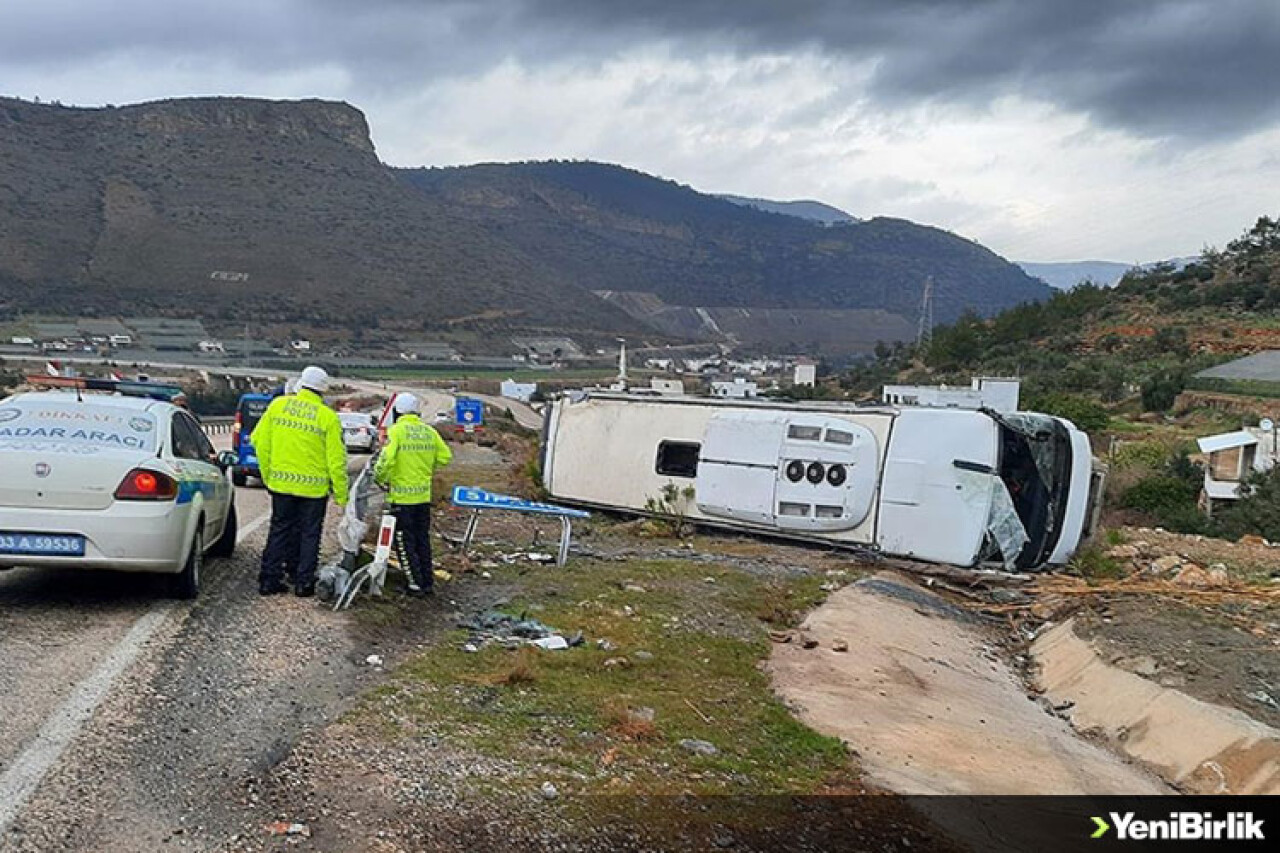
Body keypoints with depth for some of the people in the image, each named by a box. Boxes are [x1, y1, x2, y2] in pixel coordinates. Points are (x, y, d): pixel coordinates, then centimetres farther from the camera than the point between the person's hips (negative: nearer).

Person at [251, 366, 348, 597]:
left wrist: (268, 475, 13)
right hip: (314, 487, -3)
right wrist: (341, 494, -1)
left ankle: (268, 579, 17)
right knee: (309, 534, 10)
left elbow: (260, 441, 3)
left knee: (280, 530, 15)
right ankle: (303, 582, 13)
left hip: (281, 483, 3)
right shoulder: (328, 417, -9)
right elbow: (336, 459, -9)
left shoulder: (278, 404, 0)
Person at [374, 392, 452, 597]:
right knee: (423, 539, 17)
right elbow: (445, 457, 6)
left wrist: (379, 478, -5)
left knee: (404, 542, 5)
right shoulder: (429, 432, 4)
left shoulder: (396, 430, -12)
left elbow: (387, 459, -22)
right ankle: (427, 582, 22)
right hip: (424, 495, 5)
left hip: (401, 496, -5)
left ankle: (416, 584, 5)